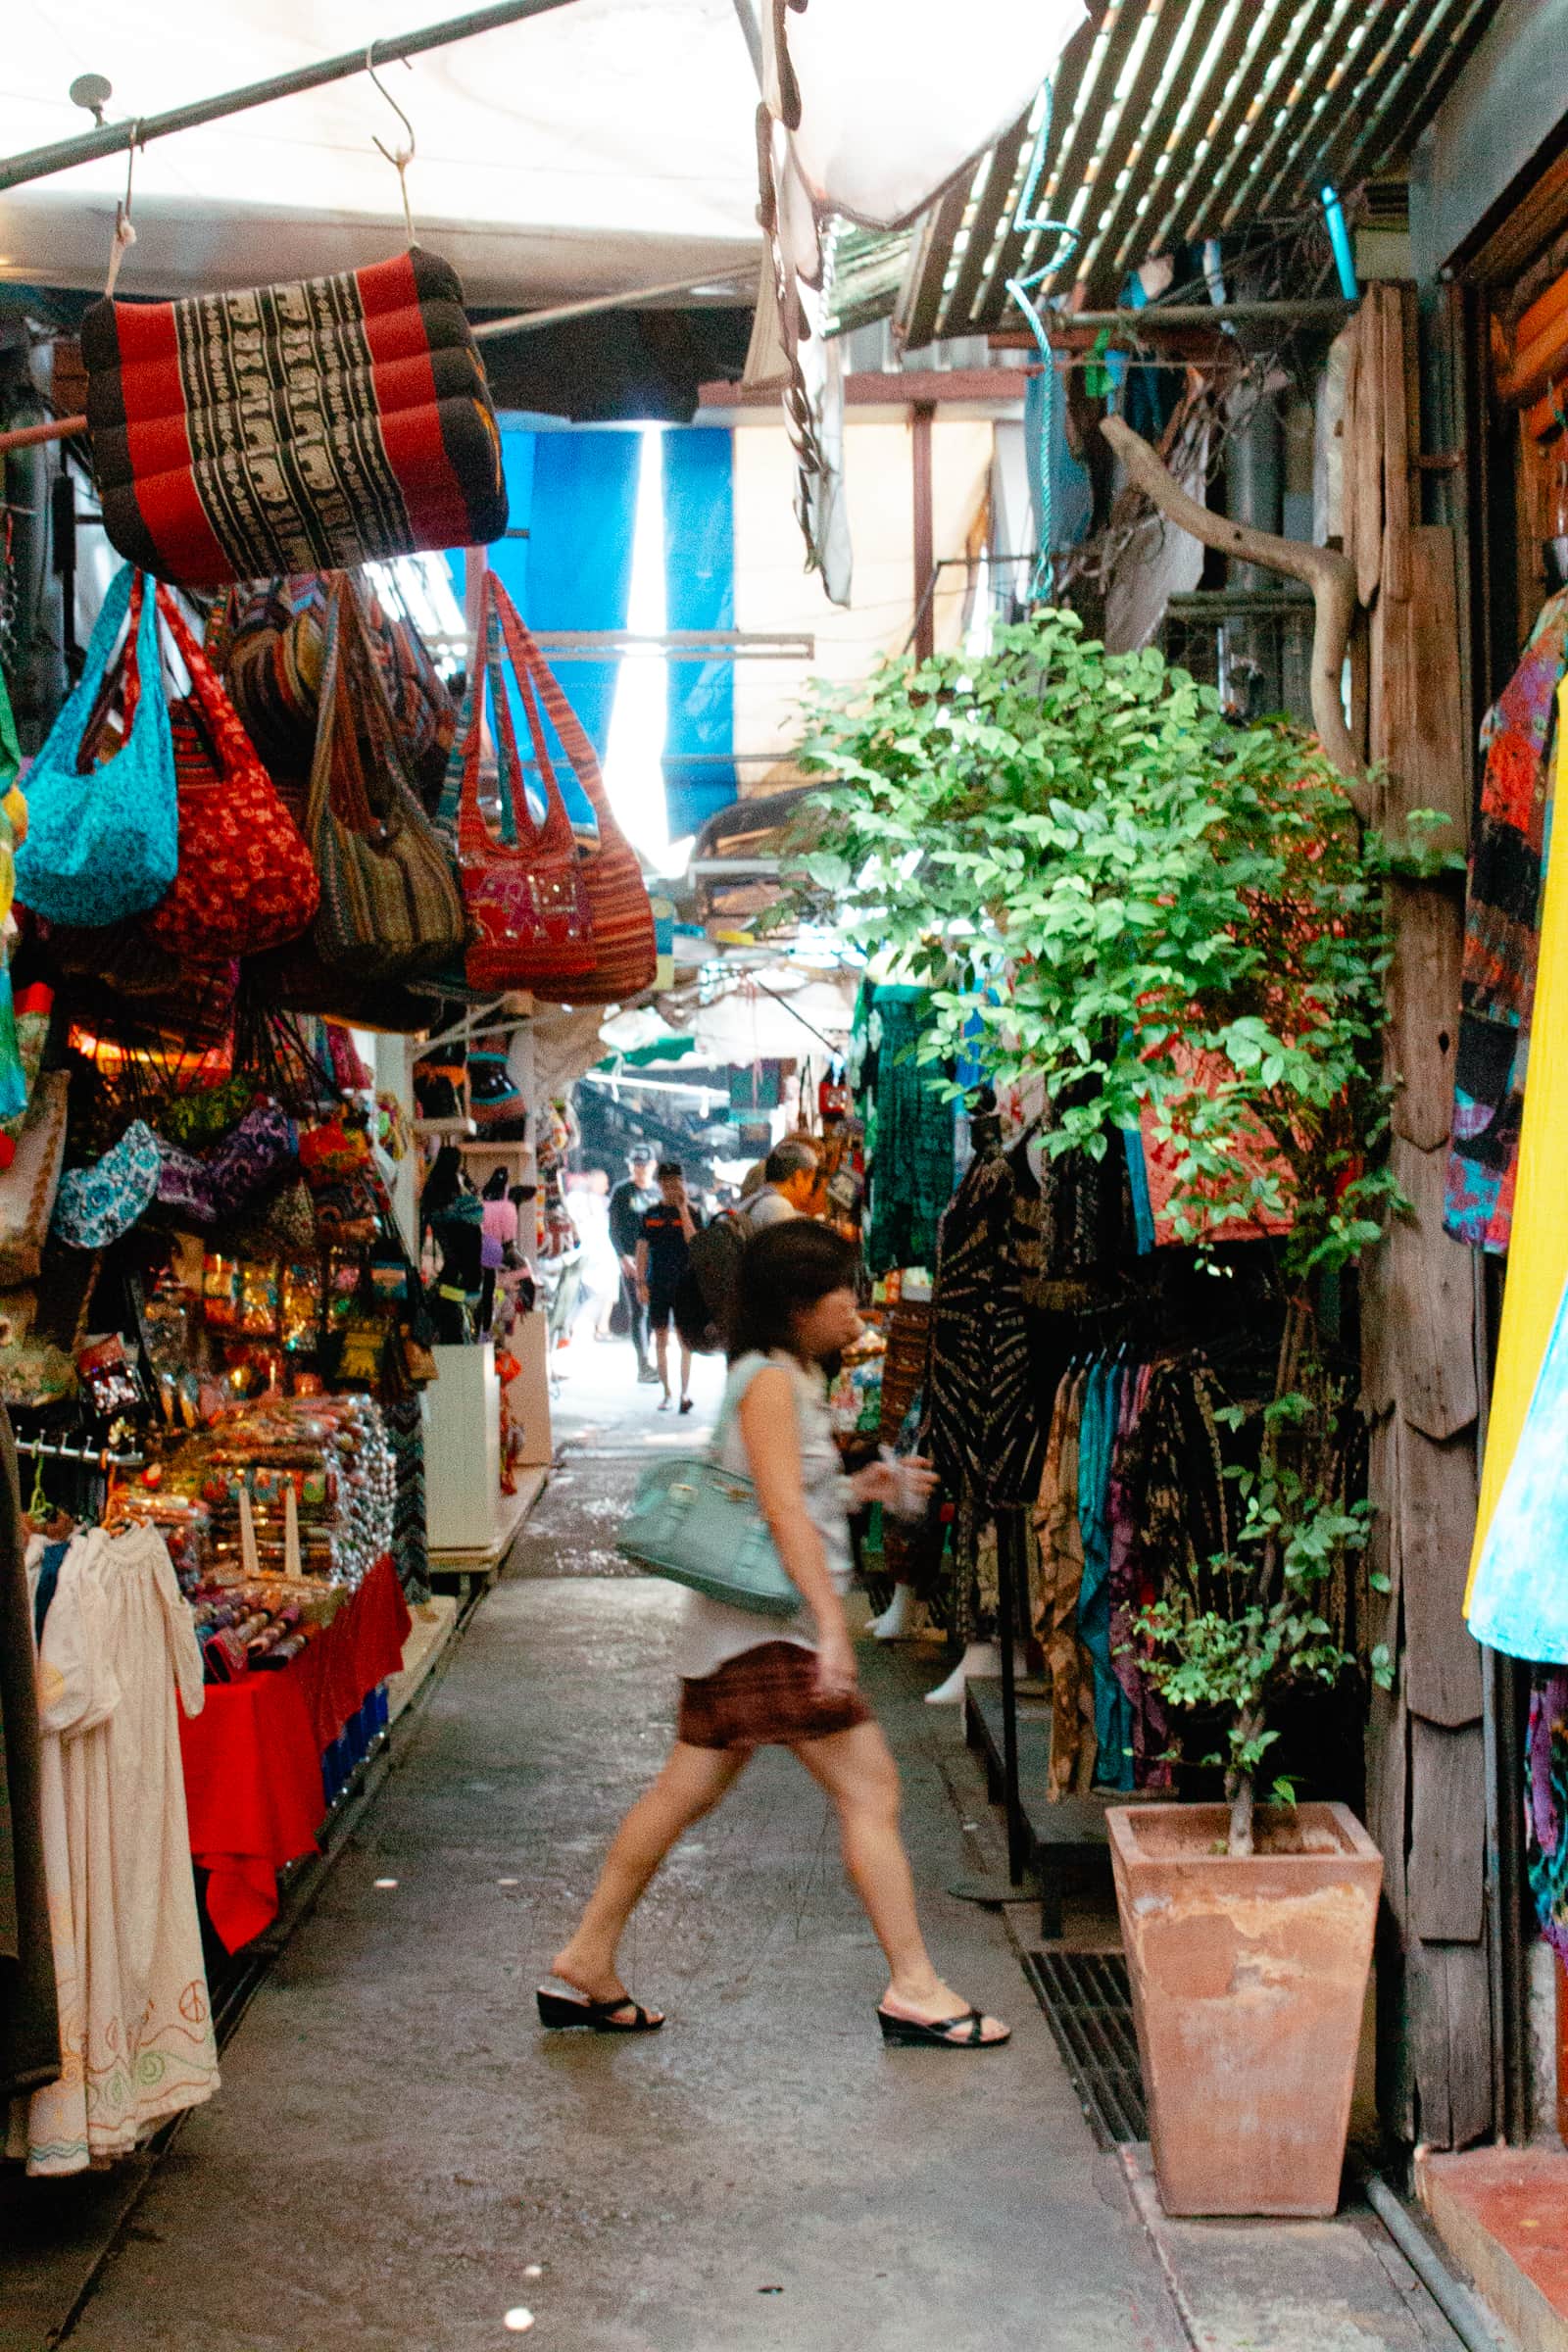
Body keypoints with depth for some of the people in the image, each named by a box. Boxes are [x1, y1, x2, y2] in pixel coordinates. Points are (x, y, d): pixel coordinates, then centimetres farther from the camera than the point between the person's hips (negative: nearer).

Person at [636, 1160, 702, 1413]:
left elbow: (693, 1240, -16)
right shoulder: (650, 1214, 7)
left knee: (685, 1340, -3)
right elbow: (642, 1249, 8)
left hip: (684, 1283, -3)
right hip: (658, 1285, 3)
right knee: (661, 1340, 7)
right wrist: (641, 1283, 2)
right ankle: (667, 1392, 15)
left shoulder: (691, 1212, 0)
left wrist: (682, 1208, -16)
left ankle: (685, 1392, -1)